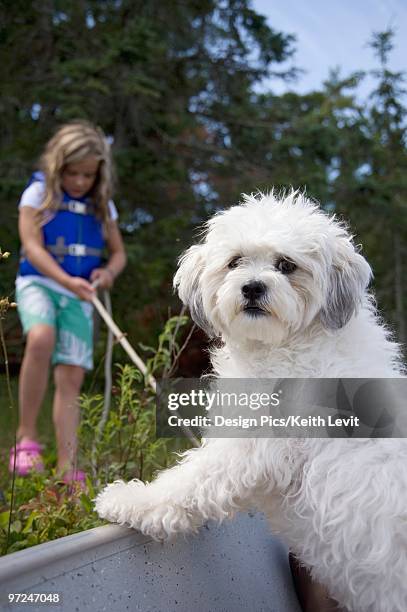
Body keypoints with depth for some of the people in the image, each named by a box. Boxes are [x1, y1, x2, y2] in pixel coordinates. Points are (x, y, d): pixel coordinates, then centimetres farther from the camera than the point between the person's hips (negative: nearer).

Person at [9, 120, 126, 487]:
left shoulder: (102, 206, 12)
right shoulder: (38, 193, 1)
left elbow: (118, 253, 17)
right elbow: (32, 247, -9)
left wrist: (108, 272, -8)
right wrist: (66, 281, -23)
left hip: (80, 295, 4)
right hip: (38, 284, -3)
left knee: (72, 377, -4)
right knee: (41, 339, -34)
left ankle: (67, 469, -2)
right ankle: (26, 437, -20)